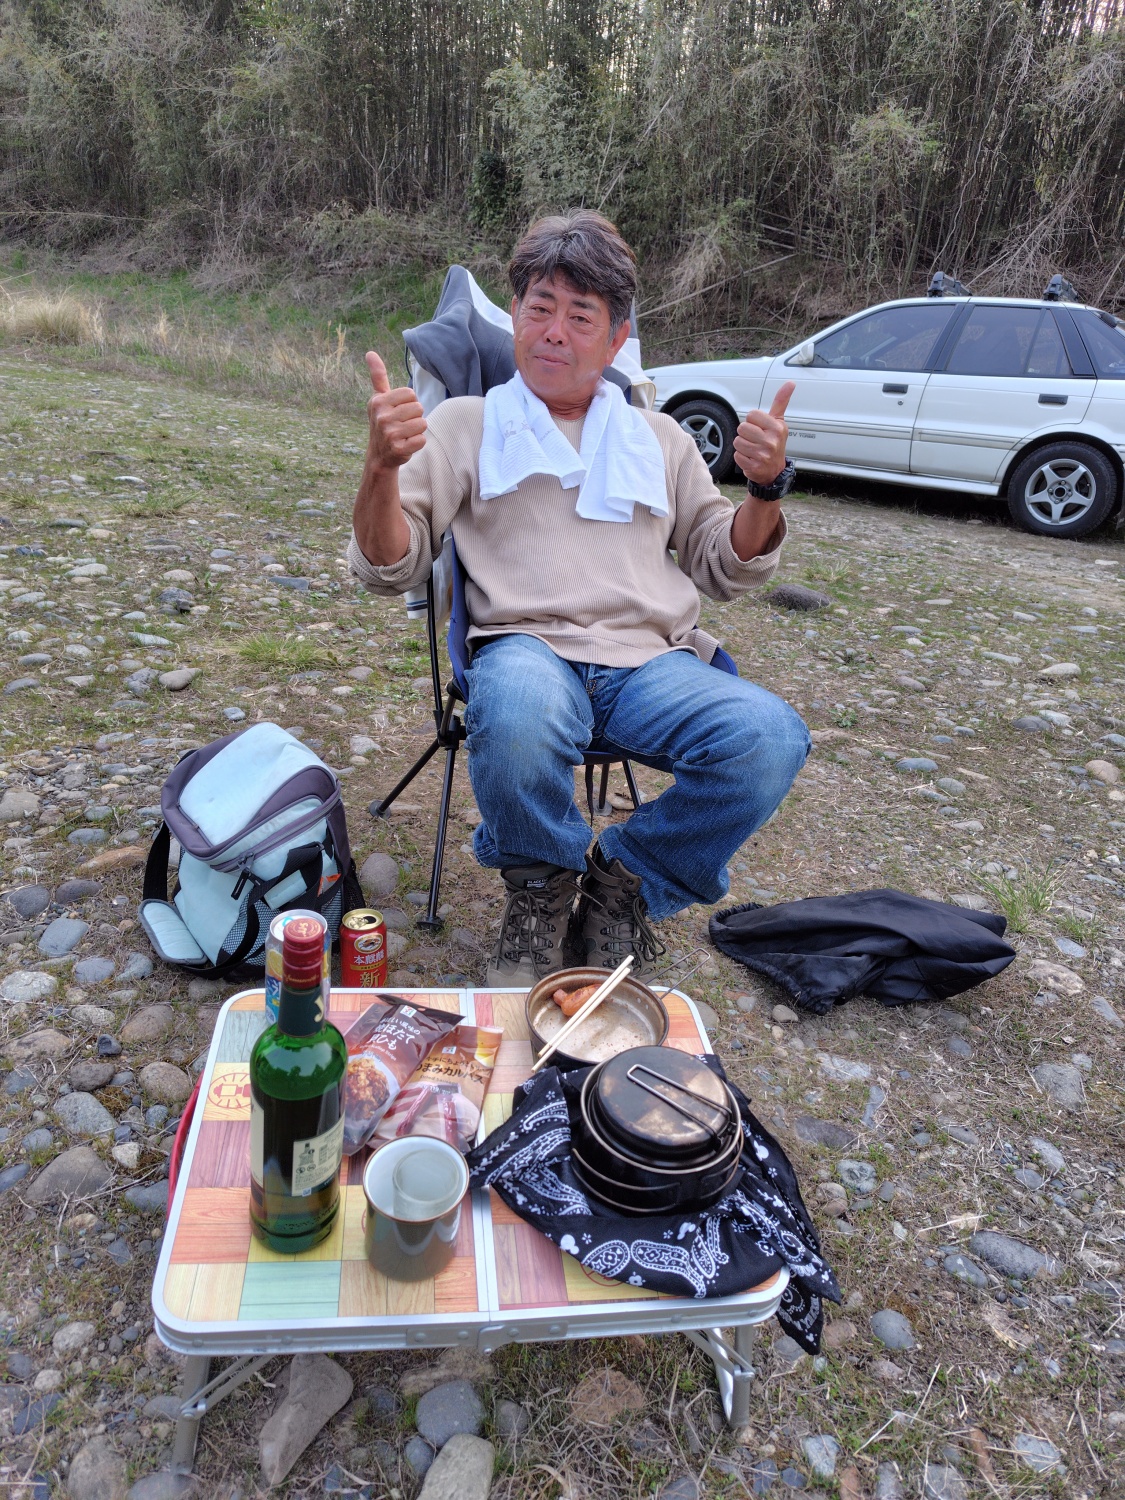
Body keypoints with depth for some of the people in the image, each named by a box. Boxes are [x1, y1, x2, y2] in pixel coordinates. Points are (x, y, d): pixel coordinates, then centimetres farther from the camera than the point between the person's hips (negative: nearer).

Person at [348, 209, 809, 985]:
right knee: (519, 713, -40)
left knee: (771, 737, -28)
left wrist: (767, 488, 4)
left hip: (653, 663, 3)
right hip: (530, 650, -2)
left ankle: (623, 881, -3)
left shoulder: (660, 438, 24)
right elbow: (391, 568, 7)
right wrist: (382, 466, -12)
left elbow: (723, 568, 23)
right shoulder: (466, 424, 16)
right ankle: (541, 890, -7)